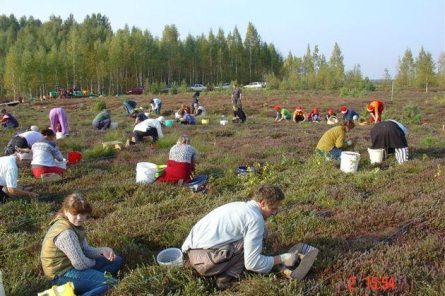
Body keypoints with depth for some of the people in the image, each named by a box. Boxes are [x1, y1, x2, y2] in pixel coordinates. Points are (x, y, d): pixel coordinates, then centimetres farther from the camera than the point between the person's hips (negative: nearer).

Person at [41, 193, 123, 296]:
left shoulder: (75, 225, 1)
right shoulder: (66, 233, -29)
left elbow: (85, 249, 5)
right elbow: (80, 264, -25)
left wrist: (102, 250, -14)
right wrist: (93, 262, -3)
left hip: (71, 264, 10)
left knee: (116, 260, 13)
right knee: (112, 283, -19)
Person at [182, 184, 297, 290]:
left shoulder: (241, 206, 15)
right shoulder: (255, 218, -11)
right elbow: (252, 263, -12)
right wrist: (281, 259, -3)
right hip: (204, 259, -9)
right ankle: (225, 277, -7)